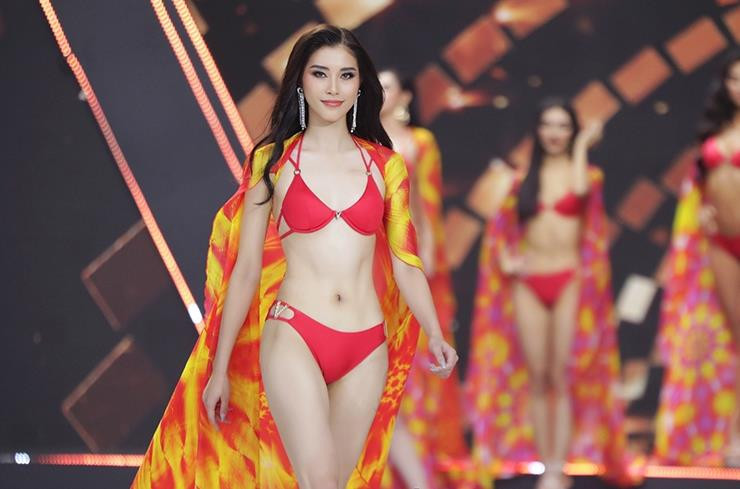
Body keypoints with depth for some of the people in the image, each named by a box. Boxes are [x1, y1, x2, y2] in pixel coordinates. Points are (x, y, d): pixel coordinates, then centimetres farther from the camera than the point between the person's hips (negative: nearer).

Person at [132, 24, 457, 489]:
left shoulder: (385, 165, 9)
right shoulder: (273, 160, 3)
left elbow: (405, 263, 9)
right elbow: (245, 269, 5)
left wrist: (435, 335, -8)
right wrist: (219, 368, 4)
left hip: (366, 351, 3)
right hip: (294, 338, -3)